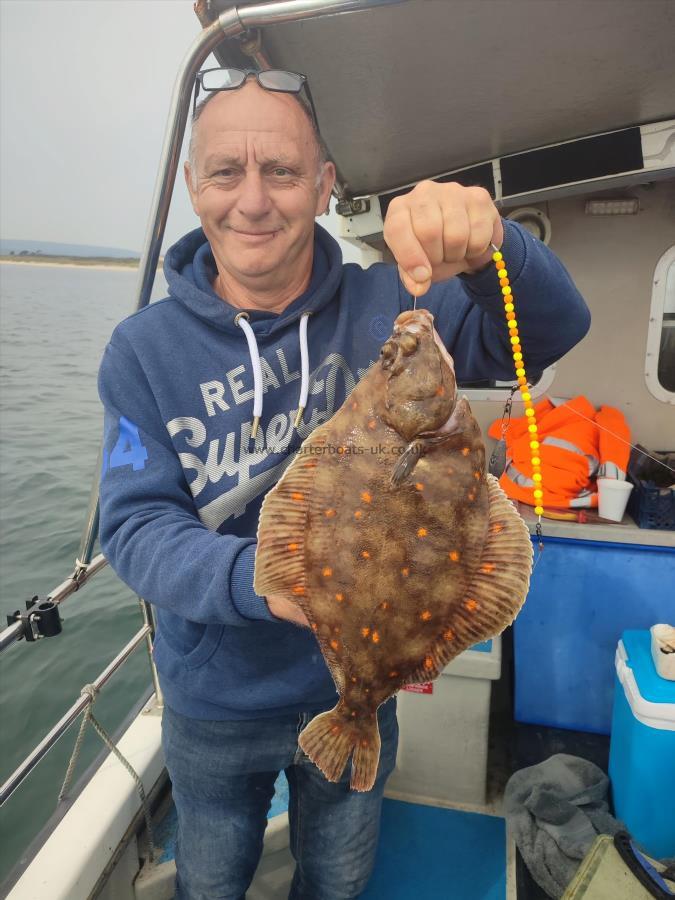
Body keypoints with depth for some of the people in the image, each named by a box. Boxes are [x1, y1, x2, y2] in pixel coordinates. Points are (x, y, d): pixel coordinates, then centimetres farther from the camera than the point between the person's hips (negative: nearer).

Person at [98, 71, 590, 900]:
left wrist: (488, 245, -40)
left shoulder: (384, 306, -13)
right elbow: (134, 526, -18)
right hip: (215, 706, 0)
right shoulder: (144, 350, -14)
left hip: (358, 685, 1)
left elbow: (551, 331, -18)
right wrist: (256, 578, -38)